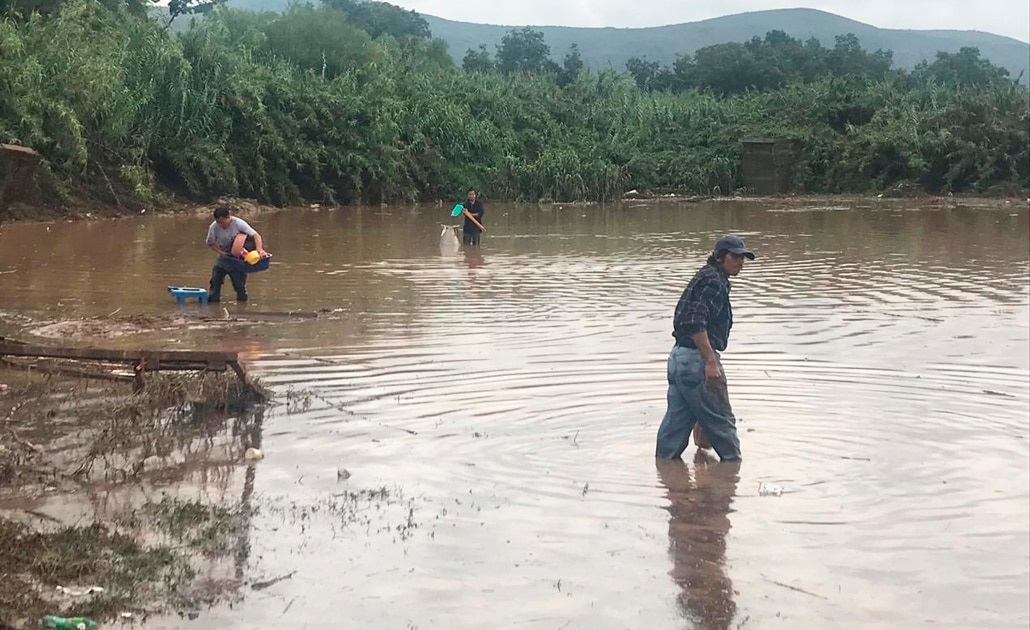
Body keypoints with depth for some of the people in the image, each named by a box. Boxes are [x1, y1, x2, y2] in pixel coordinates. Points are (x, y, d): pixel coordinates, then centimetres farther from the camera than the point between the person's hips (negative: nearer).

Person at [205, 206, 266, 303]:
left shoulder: (238, 223, -24)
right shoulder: (213, 227, -17)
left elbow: (256, 235, -29)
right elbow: (210, 243, -1)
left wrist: (259, 249, -46)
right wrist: (221, 252, -17)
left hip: (238, 256, -2)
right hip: (224, 255, 2)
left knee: (240, 282, -4)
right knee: (215, 278, -9)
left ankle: (242, 300, 11)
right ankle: (213, 299, 0)